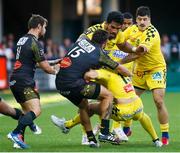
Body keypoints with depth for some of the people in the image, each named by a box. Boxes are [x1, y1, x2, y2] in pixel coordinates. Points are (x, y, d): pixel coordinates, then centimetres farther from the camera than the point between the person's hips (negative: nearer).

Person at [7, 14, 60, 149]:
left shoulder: (22, 40, 16)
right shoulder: (35, 43, -11)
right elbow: (45, 67, -8)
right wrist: (55, 71, 12)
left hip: (15, 81, 10)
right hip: (24, 82, -10)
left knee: (27, 111, 17)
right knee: (36, 110, -16)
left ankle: (18, 140, 9)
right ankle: (16, 133, -28)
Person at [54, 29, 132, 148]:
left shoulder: (83, 41, 15)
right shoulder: (99, 54, 1)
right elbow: (119, 69, 11)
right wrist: (130, 75, 30)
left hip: (60, 83, 7)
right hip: (73, 83, -7)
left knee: (84, 106, 28)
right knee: (108, 95, 3)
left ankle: (91, 138, 27)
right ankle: (104, 133, -1)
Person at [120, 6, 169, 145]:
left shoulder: (152, 34, -25)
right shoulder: (133, 29, -4)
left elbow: (137, 54, -31)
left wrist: (119, 62, -30)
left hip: (156, 69, -6)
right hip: (140, 70, 6)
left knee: (159, 101, -18)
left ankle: (165, 135, -8)